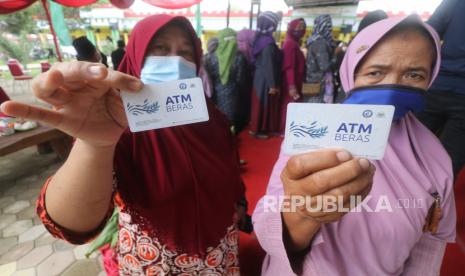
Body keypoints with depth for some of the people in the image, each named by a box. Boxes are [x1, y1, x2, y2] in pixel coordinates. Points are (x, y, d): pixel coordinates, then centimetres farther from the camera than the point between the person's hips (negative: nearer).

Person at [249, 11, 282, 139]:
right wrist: (272, 84, -20)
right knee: (263, 105, 1)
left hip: (260, 78, 9)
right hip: (265, 81, -9)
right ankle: (257, 130, 13)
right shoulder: (268, 42, -19)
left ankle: (257, 127, 28)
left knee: (261, 104, 16)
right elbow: (268, 65, -22)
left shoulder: (260, 39, 8)